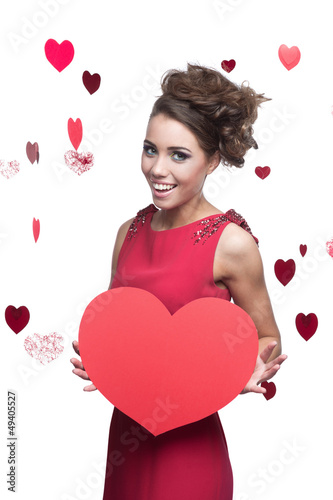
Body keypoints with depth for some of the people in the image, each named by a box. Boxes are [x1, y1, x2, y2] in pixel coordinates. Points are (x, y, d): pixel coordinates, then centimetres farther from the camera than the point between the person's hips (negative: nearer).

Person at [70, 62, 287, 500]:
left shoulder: (232, 242, -15)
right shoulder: (130, 232, 1)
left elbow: (267, 339, -3)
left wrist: (251, 370, -23)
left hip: (189, 443, -5)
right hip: (126, 432, 5)